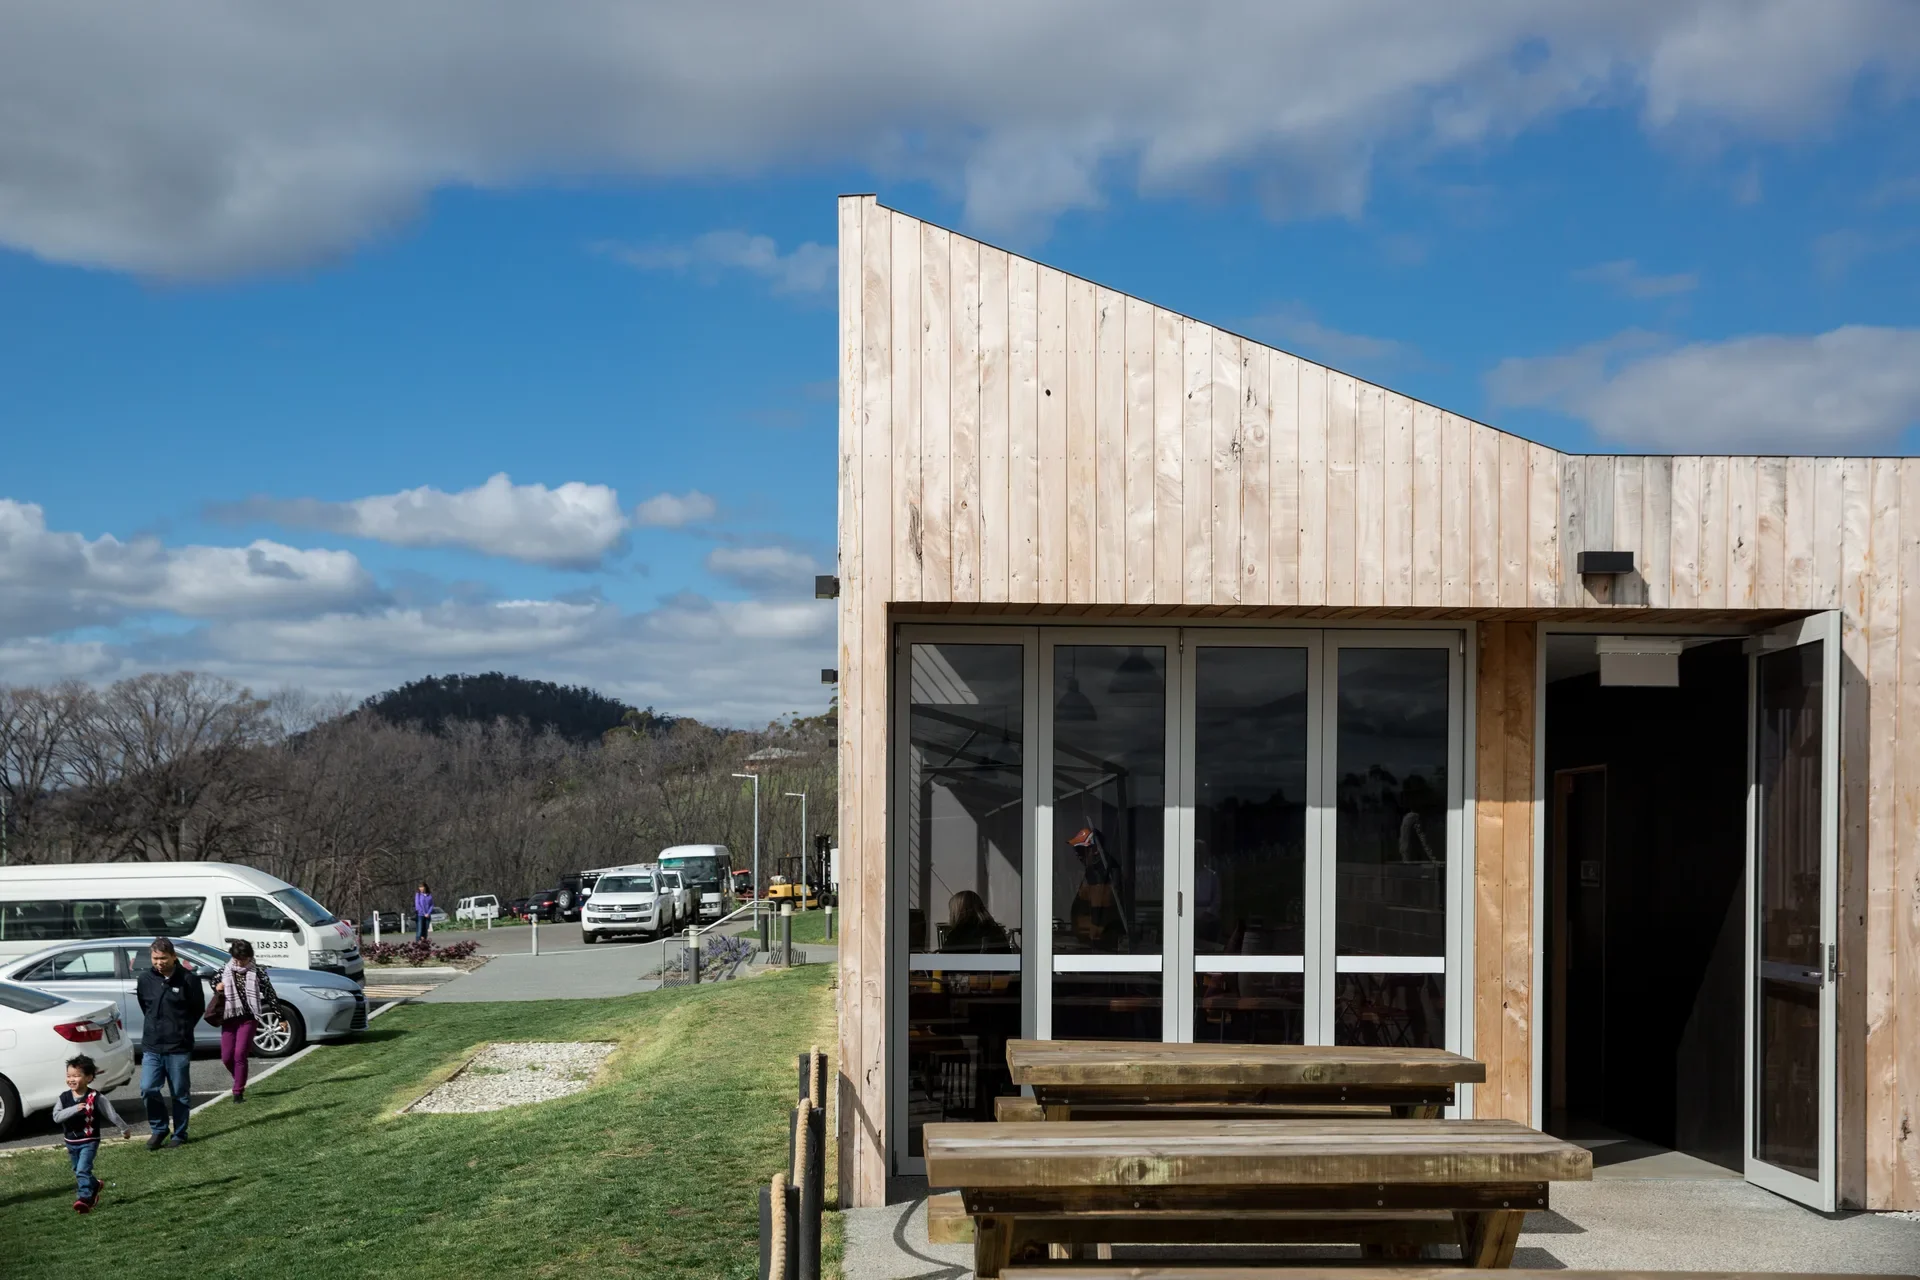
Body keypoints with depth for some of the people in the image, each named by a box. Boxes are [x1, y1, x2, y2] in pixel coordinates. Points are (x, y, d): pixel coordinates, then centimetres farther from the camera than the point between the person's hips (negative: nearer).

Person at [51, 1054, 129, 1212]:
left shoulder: (96, 1098, -12)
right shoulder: (64, 1098, -2)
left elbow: (111, 1114, -4)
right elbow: (56, 1116, -15)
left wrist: (123, 1128, 4)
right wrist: (74, 1109, -29)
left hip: (89, 1141, -5)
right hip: (71, 1142, 5)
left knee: (82, 1170, -19)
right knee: (78, 1171, 20)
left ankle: (85, 1198, -21)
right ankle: (94, 1185, 43)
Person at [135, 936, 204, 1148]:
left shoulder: (188, 980, -7)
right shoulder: (145, 980, 3)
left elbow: (198, 1009, 4)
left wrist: (182, 1029, 6)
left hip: (178, 1048, -3)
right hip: (151, 1046, 3)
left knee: (180, 1094, 5)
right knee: (148, 1089, -7)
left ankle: (180, 1135, 18)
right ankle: (158, 1129, 13)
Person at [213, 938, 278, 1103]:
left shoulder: (257, 972, -4)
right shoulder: (225, 972, 5)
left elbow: (270, 995, -2)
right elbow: (214, 983, 23)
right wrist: (217, 986, -3)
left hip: (248, 1018, -4)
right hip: (229, 1018, 4)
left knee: (239, 1054, -12)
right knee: (226, 1057, 3)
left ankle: (238, 1092, -3)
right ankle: (240, 1081, 31)